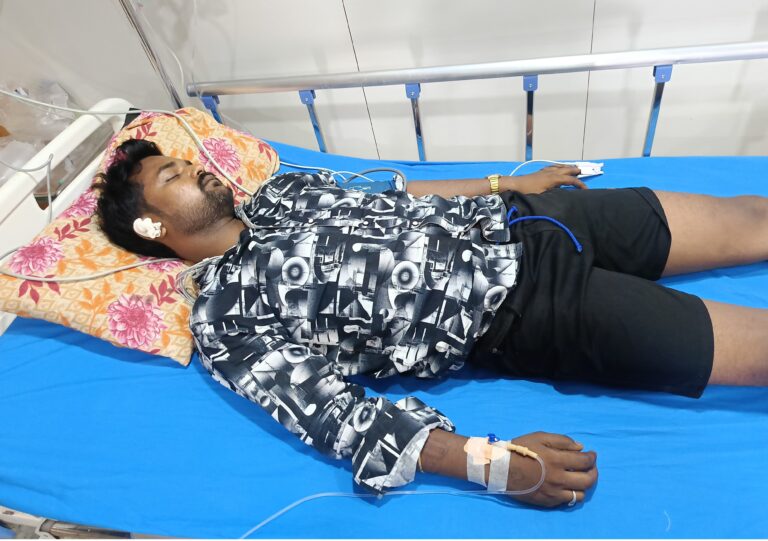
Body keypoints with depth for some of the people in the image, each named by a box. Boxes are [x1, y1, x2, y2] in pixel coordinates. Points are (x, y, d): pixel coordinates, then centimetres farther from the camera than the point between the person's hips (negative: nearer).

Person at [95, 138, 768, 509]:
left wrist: (512, 182, 20)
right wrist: (494, 463, -25)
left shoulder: (280, 191, 14)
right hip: (523, 313, -6)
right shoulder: (225, 322, -7)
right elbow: (334, 414, -15)